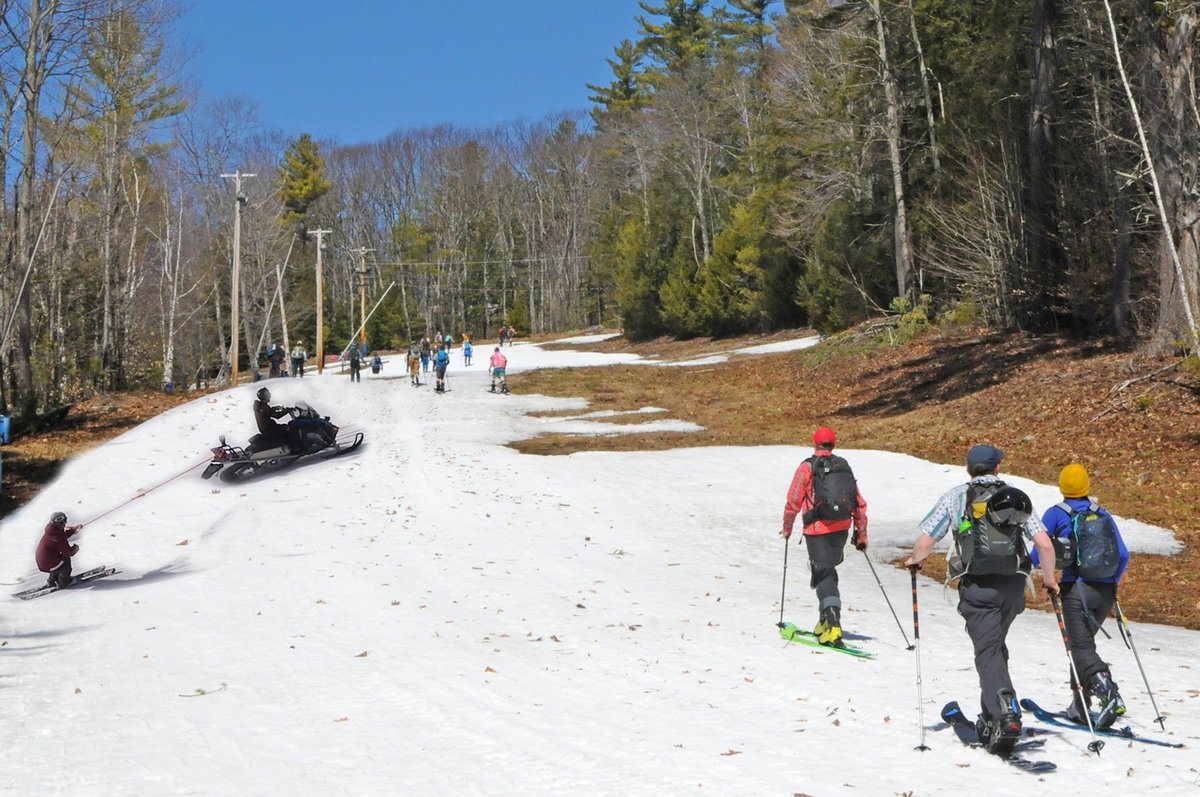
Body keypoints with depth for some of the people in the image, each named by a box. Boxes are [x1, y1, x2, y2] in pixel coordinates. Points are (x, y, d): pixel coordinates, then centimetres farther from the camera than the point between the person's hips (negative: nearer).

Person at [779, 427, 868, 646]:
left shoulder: (807, 467, -4)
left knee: (824, 574, -5)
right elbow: (859, 503, 9)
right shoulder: (844, 466, 9)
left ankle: (833, 624, -20)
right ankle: (825, 621, 22)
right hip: (841, 529, 5)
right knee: (827, 570, 20)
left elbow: (793, 501, -4)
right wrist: (861, 534, 17)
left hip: (817, 530, -5)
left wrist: (787, 527, 11)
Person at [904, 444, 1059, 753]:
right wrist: (1049, 579, 16)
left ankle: (1006, 716, -25)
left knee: (988, 652, -6)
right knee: (995, 646, 20)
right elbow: (1045, 545, 0)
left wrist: (914, 560, 22)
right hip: (1012, 587, 3)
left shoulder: (955, 497, 3)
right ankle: (990, 720, 25)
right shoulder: (1017, 497, 9)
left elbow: (924, 542, 0)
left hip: (977, 588, -3)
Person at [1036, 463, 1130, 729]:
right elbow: (1124, 556, 8)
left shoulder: (1056, 514, -1)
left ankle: (1109, 695, -29)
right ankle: (1080, 705, 21)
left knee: (1083, 649, -6)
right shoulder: (1104, 515, 10)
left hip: (1077, 589, -5)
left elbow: (1039, 550, -5)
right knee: (1083, 642, 19)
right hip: (1105, 592, 5)